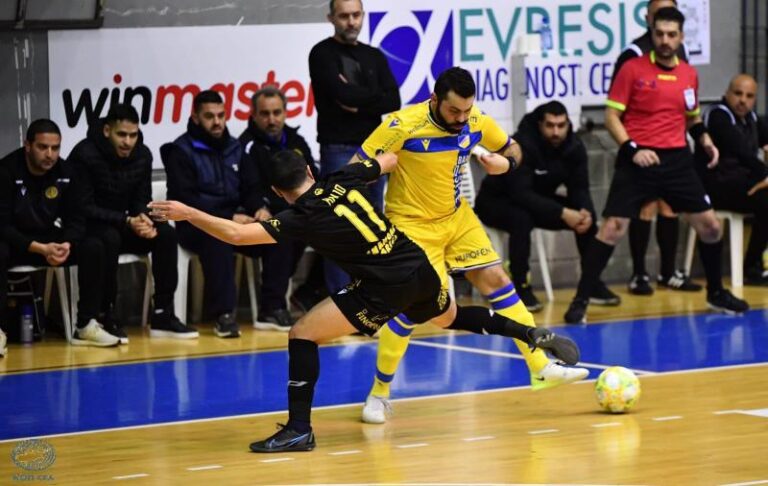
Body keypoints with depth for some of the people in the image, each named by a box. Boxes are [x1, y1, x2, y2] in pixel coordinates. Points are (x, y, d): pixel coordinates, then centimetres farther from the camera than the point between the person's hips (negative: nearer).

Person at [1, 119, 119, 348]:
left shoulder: (66, 172, -6)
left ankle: (86, 326, -13)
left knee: (93, 248, -18)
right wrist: (40, 249, -32)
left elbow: (76, 219, -2)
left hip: (49, 241, 5)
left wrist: (67, 244, -25)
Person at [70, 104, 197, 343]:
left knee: (166, 234, -17)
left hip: (123, 225, 6)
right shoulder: (85, 154, -19)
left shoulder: (142, 155, -1)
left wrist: (142, 219, -20)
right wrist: (127, 221, -29)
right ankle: (106, 317, -26)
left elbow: (142, 201, 6)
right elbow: (83, 208, -20)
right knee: (109, 238, -38)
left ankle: (162, 315, -14)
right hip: (87, 227, -6)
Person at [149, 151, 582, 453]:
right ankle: (534, 335, 33)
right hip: (421, 269, 7)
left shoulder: (303, 219, -11)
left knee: (303, 335, -1)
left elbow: (236, 234, -18)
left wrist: (187, 214, -13)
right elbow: (393, 159, 20)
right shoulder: (346, 180, 3)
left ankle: (299, 430, -3)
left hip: (385, 290, -7)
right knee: (451, 318, 37)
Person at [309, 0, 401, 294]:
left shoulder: (375, 57, 14)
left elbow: (393, 102, 2)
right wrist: (374, 96, -4)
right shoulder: (323, 54, -2)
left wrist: (358, 104, -11)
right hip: (338, 150, -6)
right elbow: (342, 94, -17)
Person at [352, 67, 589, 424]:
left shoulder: (476, 122, -9)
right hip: (414, 225, -6)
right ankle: (378, 394, 1)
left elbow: (511, 147, 9)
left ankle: (541, 368, 7)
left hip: (457, 217, 6)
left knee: (496, 280, 1)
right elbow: (356, 168, -19)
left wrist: (505, 163, -15)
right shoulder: (403, 126, -24)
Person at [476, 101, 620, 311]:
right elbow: (521, 193, -36)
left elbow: (579, 188, -8)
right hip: (496, 201, -6)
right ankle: (521, 288, -26)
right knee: (522, 218, -39)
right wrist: (562, 213, -41)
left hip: (537, 200, 6)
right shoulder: (522, 145, -30)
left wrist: (586, 211, -32)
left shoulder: (575, 147, -10)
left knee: (586, 215, -12)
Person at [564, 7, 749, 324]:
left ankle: (716, 294, 26)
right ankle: (580, 301, -5)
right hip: (638, 161, -4)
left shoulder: (689, 75, 10)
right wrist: (632, 148, -18)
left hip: (677, 159, 4)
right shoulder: (633, 69, -4)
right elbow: (612, 116, -5)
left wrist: (705, 140, 6)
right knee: (613, 228, -12)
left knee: (710, 225, 5)